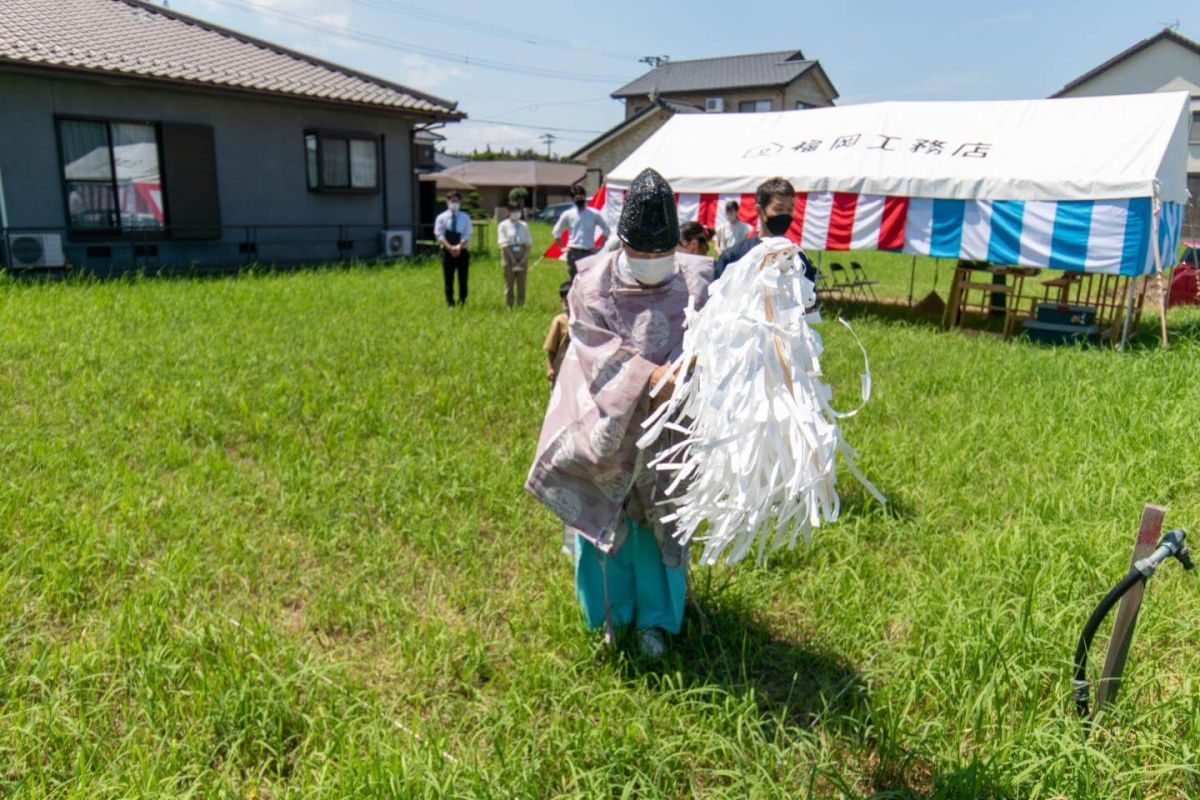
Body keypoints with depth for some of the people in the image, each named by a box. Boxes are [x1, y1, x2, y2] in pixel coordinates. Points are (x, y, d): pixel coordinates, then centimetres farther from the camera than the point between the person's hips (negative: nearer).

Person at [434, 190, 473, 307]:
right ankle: (450, 304, 8)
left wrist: (459, 247, -18)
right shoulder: (441, 217, 4)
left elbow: (467, 235, -2)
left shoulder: (465, 217, 6)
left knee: (463, 279, 2)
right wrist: (450, 247, -17)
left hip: (462, 251, 1)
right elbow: (439, 235, -4)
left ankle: (462, 302, 10)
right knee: (448, 280, 1)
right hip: (447, 251, 0)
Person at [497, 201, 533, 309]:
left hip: (522, 253, 3)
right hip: (509, 254, -3)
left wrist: (524, 258, -6)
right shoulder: (503, 225, 0)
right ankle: (509, 307, 5)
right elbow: (504, 244, -7)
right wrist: (513, 259, -13)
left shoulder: (524, 225, 10)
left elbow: (528, 243, 7)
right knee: (509, 283, 0)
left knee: (522, 283, 3)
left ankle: (520, 306, 9)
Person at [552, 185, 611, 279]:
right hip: (573, 253, 1)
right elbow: (557, 232, 13)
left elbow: (606, 230, 10)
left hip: (589, 253, 0)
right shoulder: (567, 214, 4)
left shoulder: (594, 214, 1)